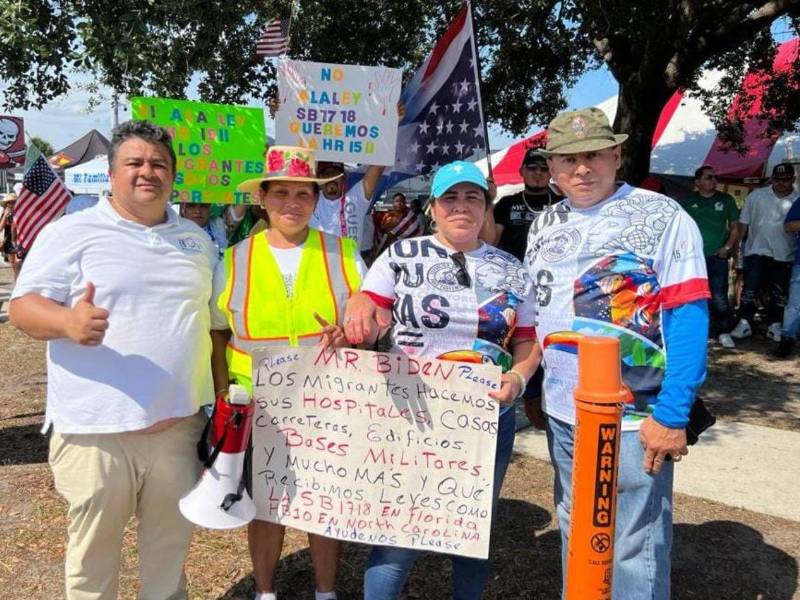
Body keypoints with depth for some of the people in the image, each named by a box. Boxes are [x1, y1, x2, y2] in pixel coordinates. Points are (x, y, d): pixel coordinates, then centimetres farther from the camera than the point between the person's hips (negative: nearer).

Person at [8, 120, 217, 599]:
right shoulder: (71, 232, -3)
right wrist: (68, 322, -32)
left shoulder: (196, 239, 11)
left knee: (172, 541, 20)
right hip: (96, 429, -4)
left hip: (180, 425, 4)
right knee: (94, 547, 12)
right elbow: (24, 307, -9)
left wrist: (222, 397, 14)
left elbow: (214, 319, 18)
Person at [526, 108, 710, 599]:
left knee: (633, 551, 4)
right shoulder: (544, 224, 9)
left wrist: (672, 415, -18)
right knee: (576, 536, 21)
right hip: (561, 413, 6)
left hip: (634, 417, -5)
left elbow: (687, 317, -13)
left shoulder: (662, 216, -8)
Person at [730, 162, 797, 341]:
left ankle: (774, 325, 20)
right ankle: (744, 323, 6)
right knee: (749, 290, -2)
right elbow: (744, 222, 5)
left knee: (779, 294, 9)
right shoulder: (756, 196, 2)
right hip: (756, 252, -1)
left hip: (784, 256, 1)